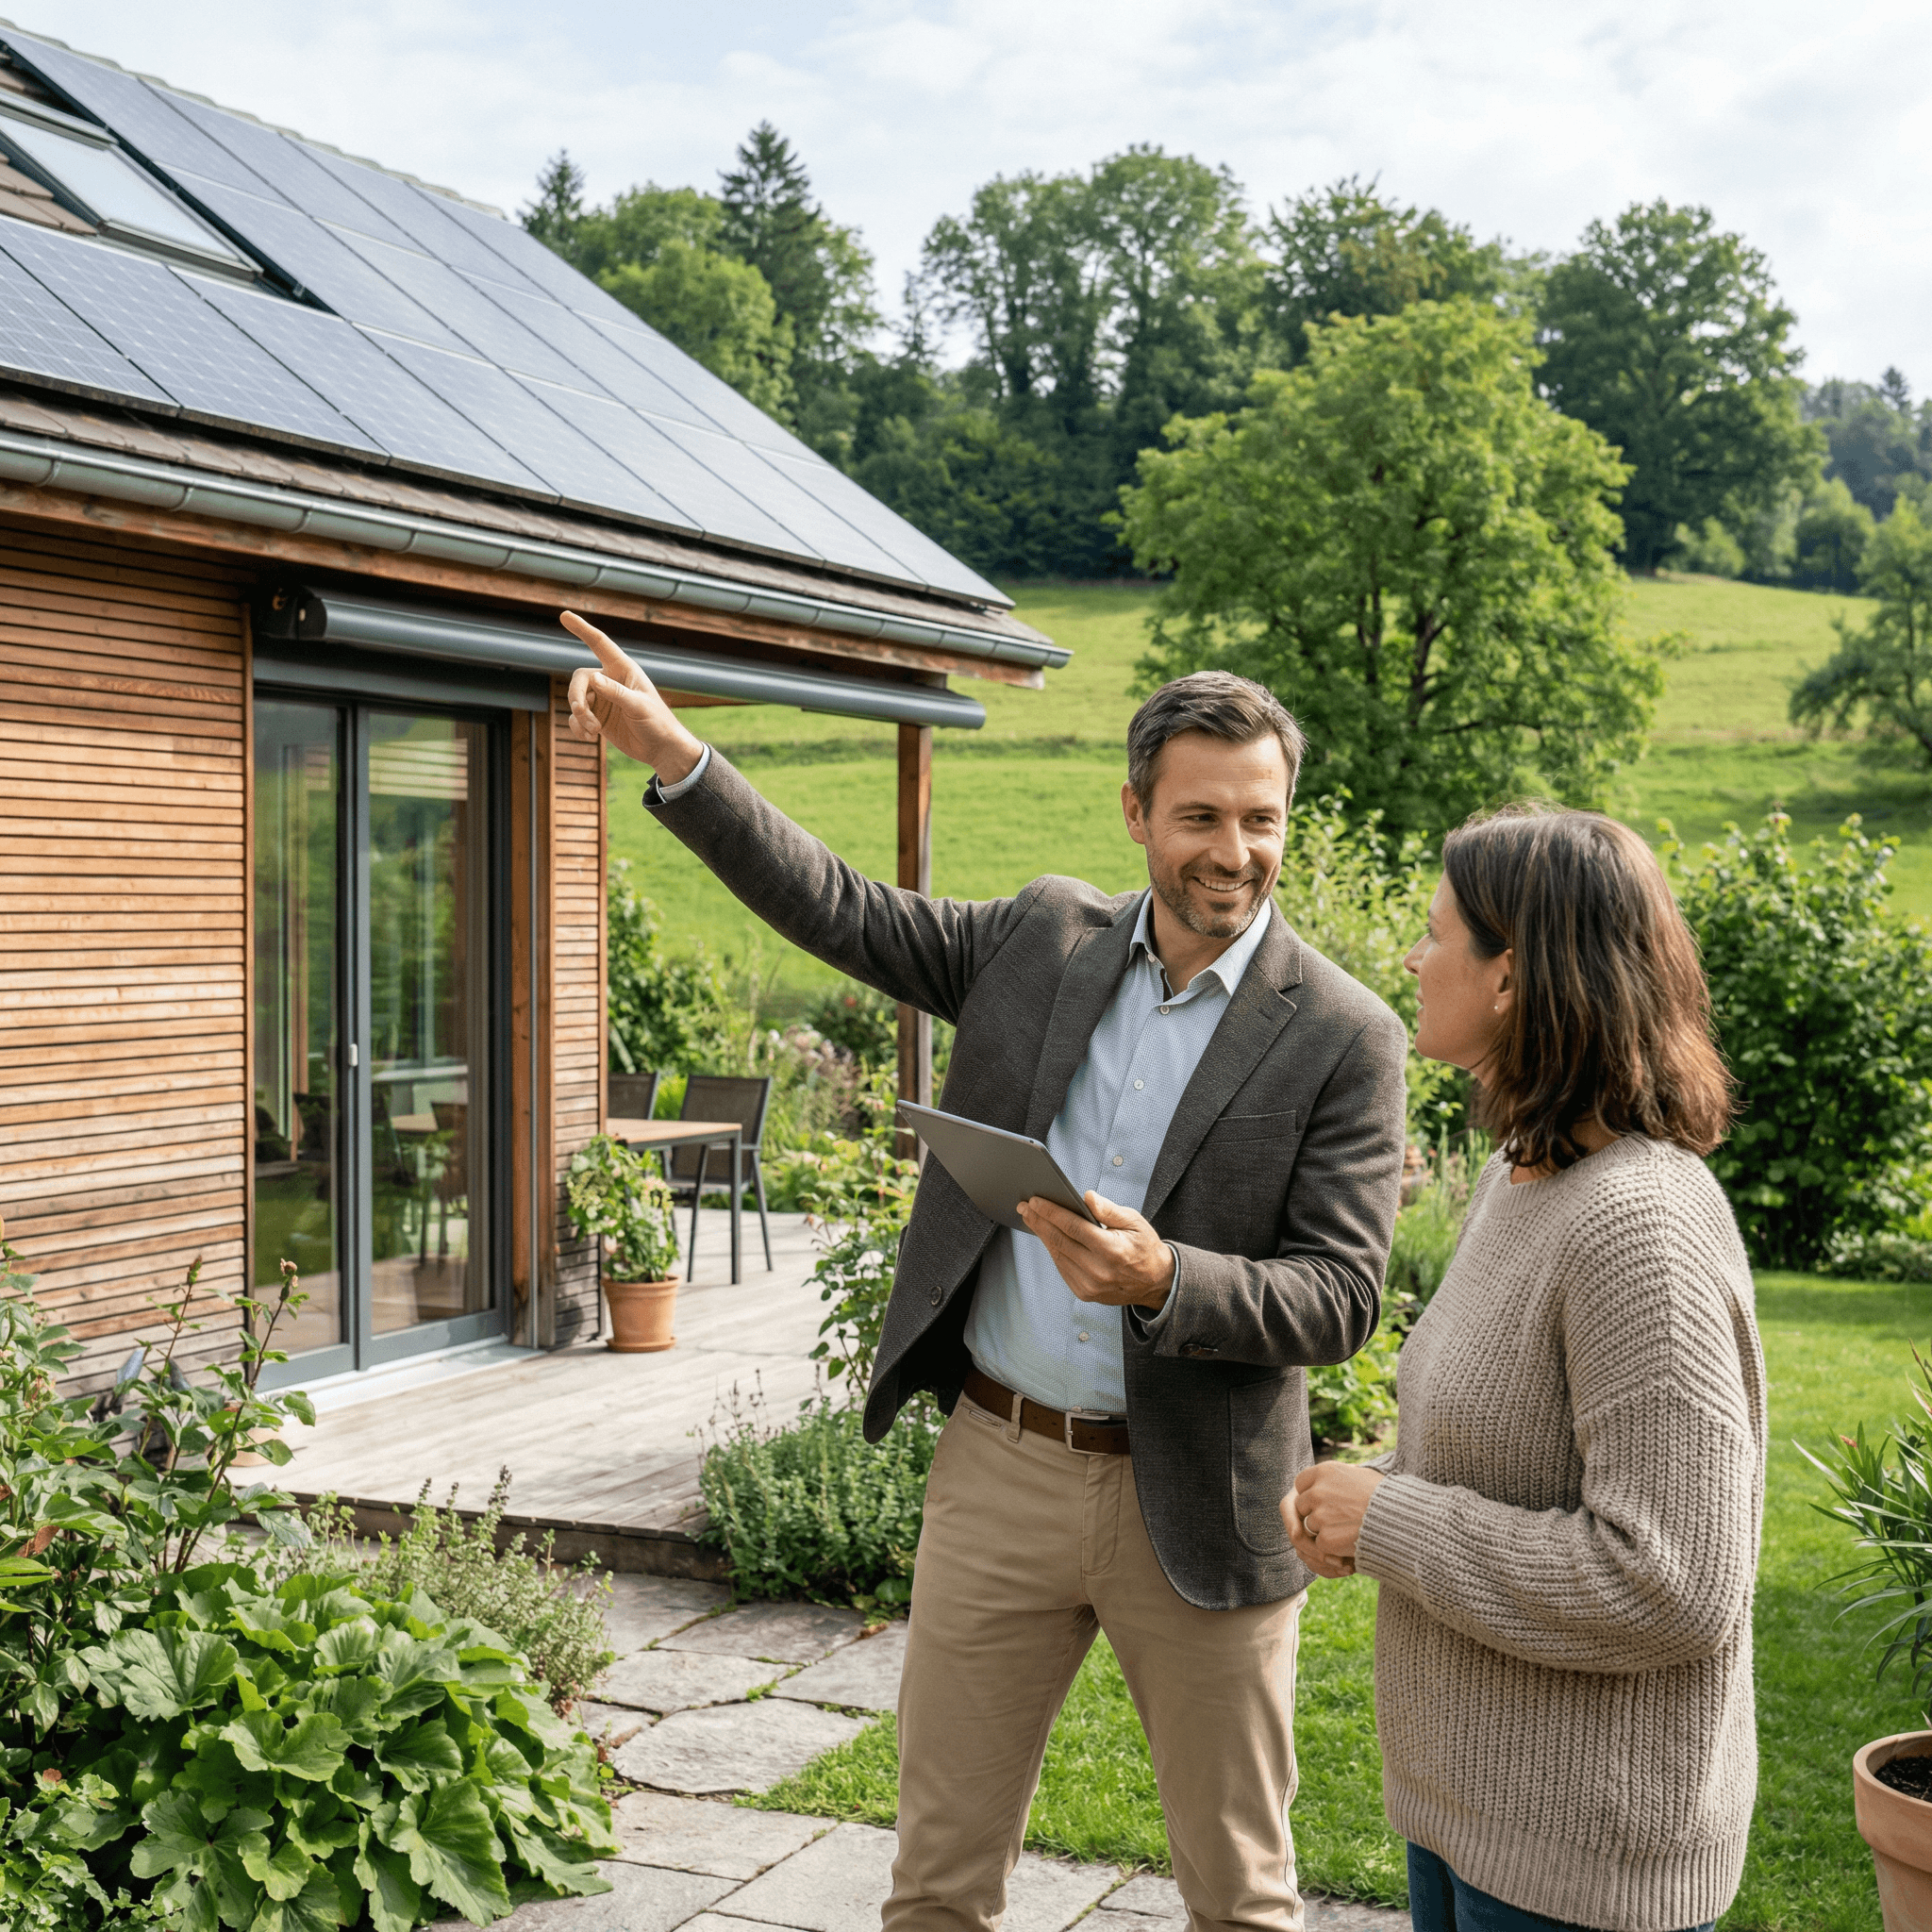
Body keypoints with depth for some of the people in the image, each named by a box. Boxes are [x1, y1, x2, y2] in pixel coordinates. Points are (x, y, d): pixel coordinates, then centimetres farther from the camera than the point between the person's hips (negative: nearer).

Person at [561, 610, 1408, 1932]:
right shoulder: (1043, 939, 3)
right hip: (998, 1472, 3)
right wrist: (676, 759, 2)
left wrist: (1162, 1279, -30)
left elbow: (1341, 1298, -13)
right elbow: (842, 913, 9)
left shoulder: (1345, 1038, -9)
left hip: (1191, 1508, -3)